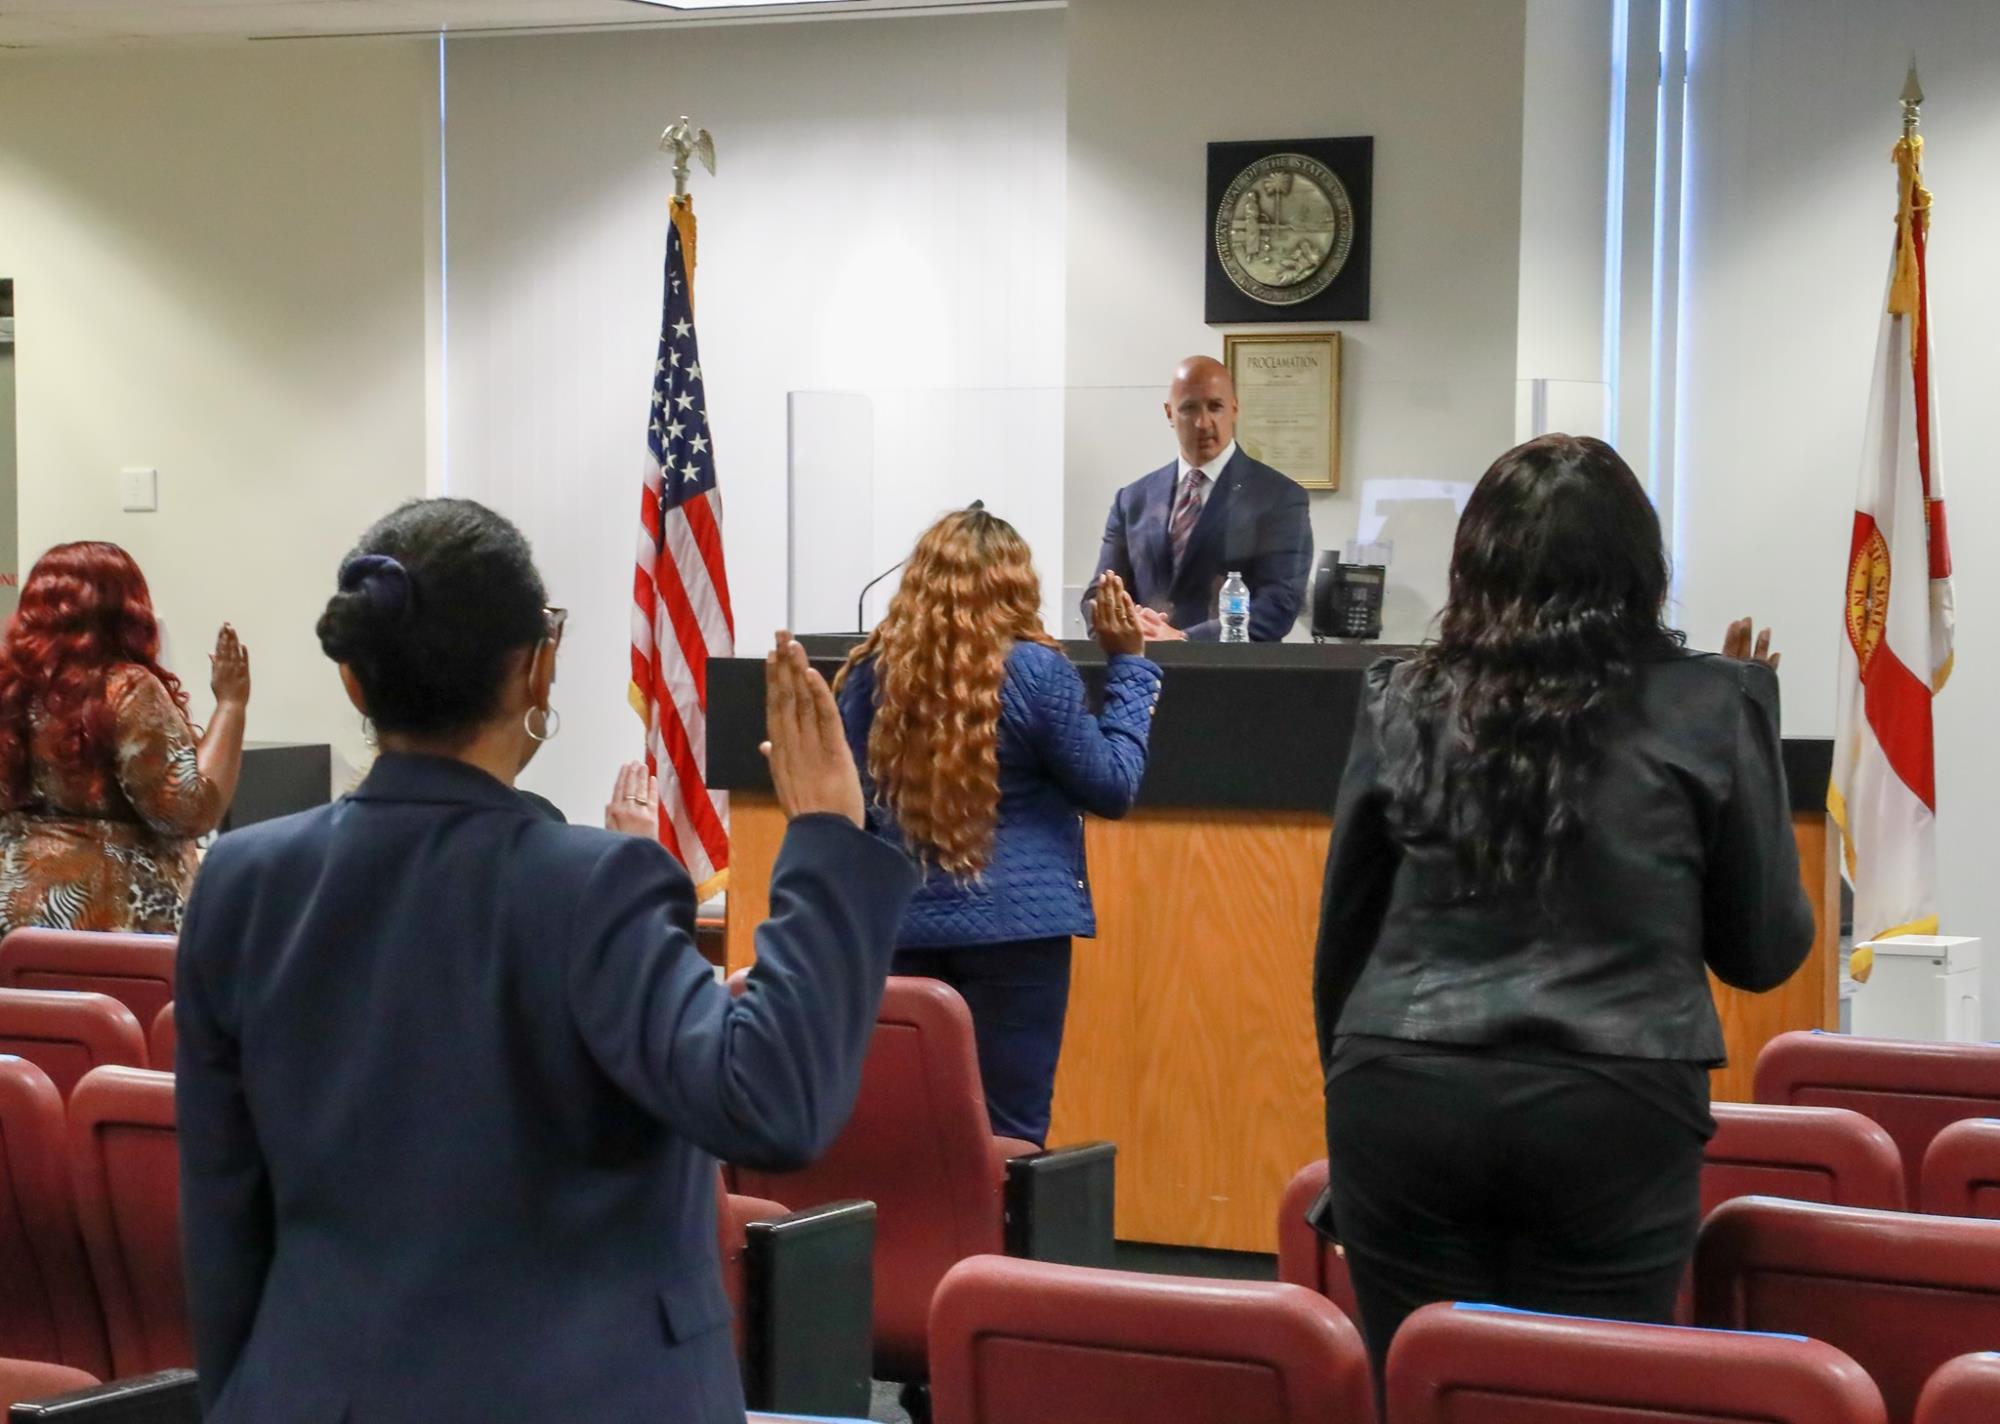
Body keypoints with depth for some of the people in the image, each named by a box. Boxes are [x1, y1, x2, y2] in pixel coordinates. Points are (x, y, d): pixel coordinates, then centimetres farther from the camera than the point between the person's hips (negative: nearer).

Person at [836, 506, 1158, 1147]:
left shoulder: (870, 671, 4)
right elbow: (1115, 787, 0)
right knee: (1007, 1136, 0)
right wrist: (1129, 663, 5)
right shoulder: (1035, 672, -9)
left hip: (898, 927, 4)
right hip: (1014, 927, -4)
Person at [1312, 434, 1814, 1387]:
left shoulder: (1402, 703, 5)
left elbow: (1343, 939, 12)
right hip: (1611, 1114, -2)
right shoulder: (1709, 706, -1)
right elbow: (1766, 951, 8)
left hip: (1407, 1101, 2)